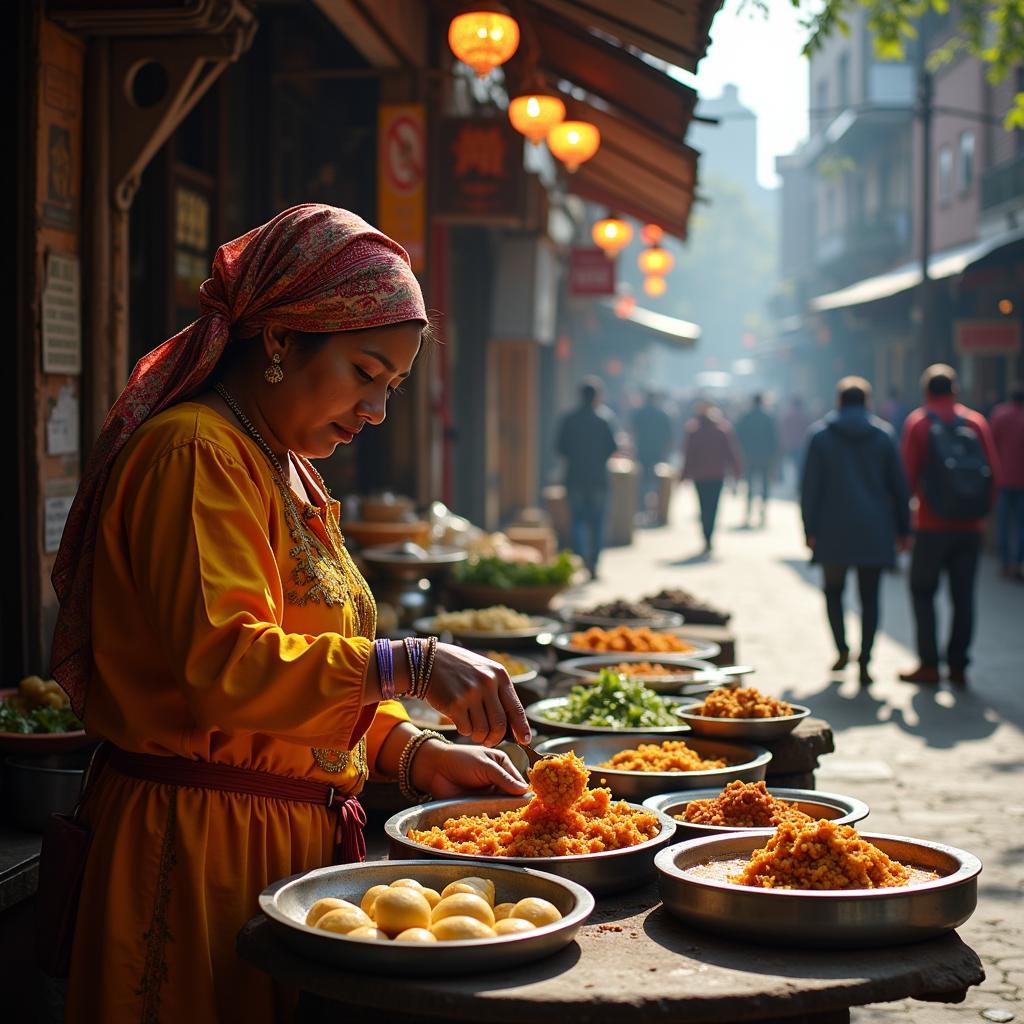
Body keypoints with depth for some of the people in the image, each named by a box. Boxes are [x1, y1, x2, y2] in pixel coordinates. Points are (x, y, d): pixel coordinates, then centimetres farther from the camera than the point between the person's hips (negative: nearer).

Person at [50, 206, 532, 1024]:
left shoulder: (285, 467, 18)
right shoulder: (195, 455, -14)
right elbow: (224, 663, -25)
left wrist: (413, 754, 7)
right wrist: (408, 665, -29)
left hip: (294, 830, 9)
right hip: (202, 844, -9)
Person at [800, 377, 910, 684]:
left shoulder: (820, 434, 0)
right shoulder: (884, 434, 3)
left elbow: (810, 486, -3)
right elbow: (898, 485, 4)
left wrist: (809, 529, 0)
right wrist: (903, 529, 10)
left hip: (833, 531, -1)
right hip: (874, 532, 1)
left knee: (833, 590, 17)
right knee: (869, 596, 4)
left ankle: (842, 649, 5)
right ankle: (864, 663, -1)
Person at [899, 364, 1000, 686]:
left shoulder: (918, 421, -3)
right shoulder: (976, 421, 4)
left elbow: (909, 472, -8)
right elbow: (993, 471, 1)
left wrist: (912, 505, 5)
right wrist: (979, 507, 11)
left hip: (932, 524, -3)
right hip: (970, 526, 3)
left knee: (923, 590, 8)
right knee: (963, 595, 8)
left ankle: (929, 663, 4)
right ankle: (958, 665, 8)